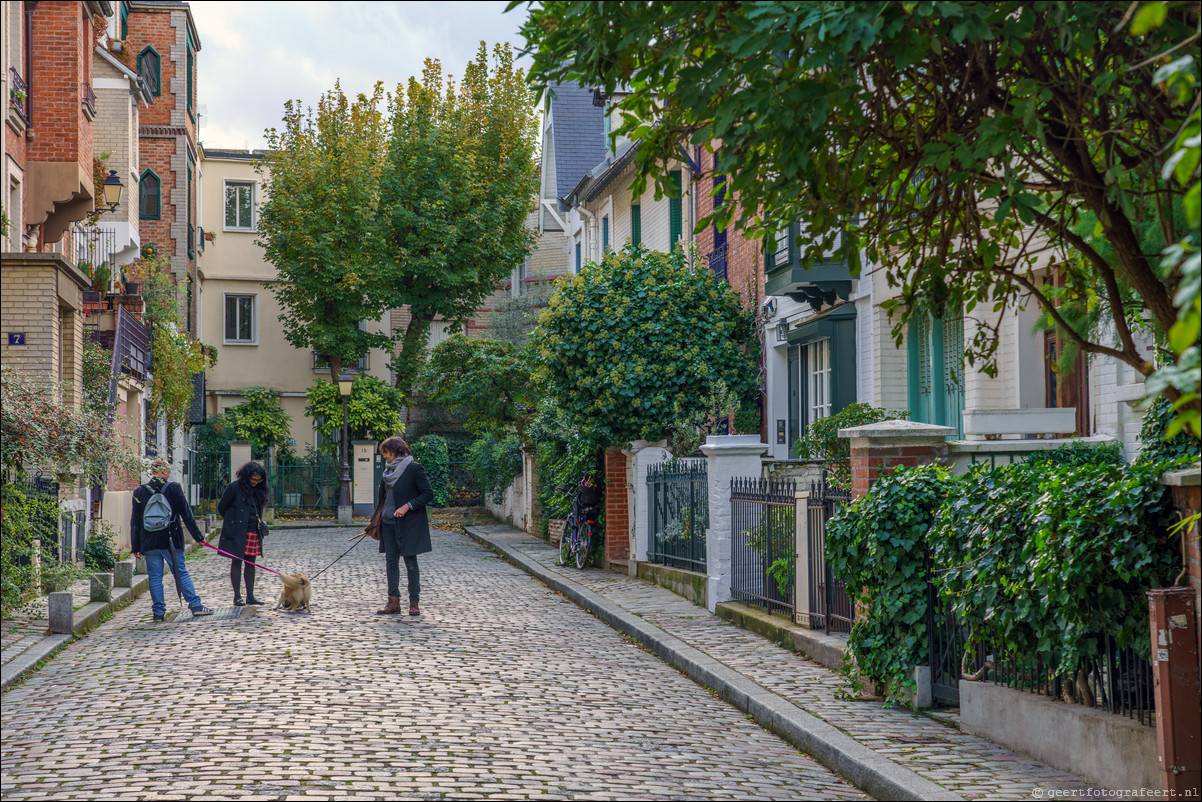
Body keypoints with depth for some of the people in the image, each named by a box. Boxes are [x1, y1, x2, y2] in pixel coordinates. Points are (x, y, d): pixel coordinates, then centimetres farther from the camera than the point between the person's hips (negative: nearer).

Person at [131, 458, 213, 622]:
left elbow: (135, 522, 5)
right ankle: (195, 605, 4)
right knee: (181, 573, 6)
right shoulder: (174, 488, -4)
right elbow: (187, 515, -1)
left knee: (155, 576, 6)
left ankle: (158, 611, 5)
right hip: (171, 540, -1)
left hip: (149, 543, 1)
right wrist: (198, 536, 6)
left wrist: (135, 547, 11)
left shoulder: (140, 492, 2)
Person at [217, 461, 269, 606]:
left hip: (254, 532, 6)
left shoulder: (259, 490, 9)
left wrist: (258, 523, 11)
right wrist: (233, 522, 6)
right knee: (237, 562, -2)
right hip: (237, 533, -6)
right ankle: (237, 597, 2)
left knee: (251, 562, 8)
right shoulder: (234, 487, -9)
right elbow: (221, 507, -1)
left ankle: (250, 596, 12)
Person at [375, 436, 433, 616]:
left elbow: (428, 494, -10)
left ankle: (414, 603, 4)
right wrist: (379, 516, 15)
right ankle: (394, 602, 8)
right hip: (388, 522, 7)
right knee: (391, 561, 4)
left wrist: (408, 506, -18)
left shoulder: (414, 468, -8)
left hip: (408, 523, -7)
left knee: (410, 561, -2)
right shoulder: (389, 470, 13)